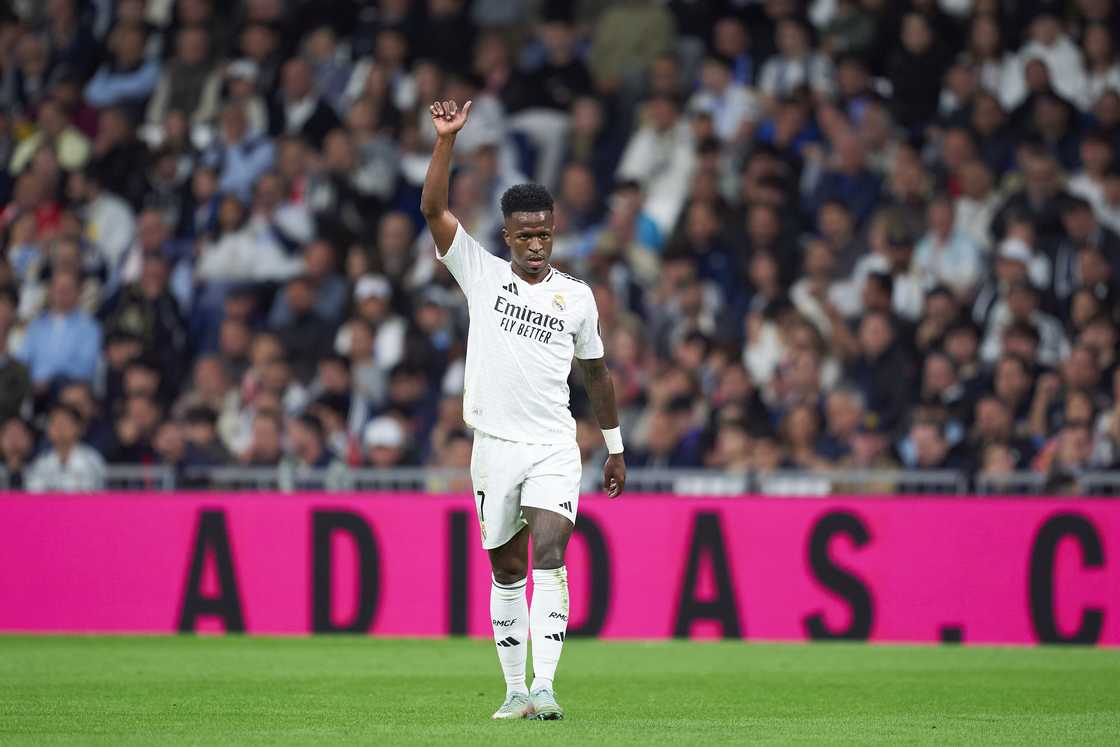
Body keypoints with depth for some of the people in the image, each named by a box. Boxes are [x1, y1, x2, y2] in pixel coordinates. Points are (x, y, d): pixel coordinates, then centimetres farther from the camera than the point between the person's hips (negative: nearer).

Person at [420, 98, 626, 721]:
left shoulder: (577, 295, 6)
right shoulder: (482, 273, 3)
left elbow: (597, 372, 17)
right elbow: (433, 208, -8)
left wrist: (615, 449, 19)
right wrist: (447, 138, -18)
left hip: (554, 448, -1)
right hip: (495, 445, 1)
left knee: (549, 557, -17)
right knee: (506, 571, 7)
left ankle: (544, 687, -25)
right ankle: (515, 690, 16)